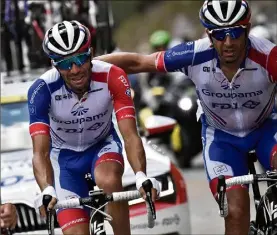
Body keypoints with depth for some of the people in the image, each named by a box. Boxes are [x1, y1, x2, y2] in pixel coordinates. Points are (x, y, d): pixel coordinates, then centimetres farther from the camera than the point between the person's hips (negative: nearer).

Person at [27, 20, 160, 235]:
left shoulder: (112, 78, -29)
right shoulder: (42, 90, -29)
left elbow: (131, 135, -32)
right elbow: (41, 151, -33)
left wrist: (141, 176, -50)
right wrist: (47, 191, -52)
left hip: (102, 145, 0)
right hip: (64, 155, 0)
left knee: (108, 180, -35)